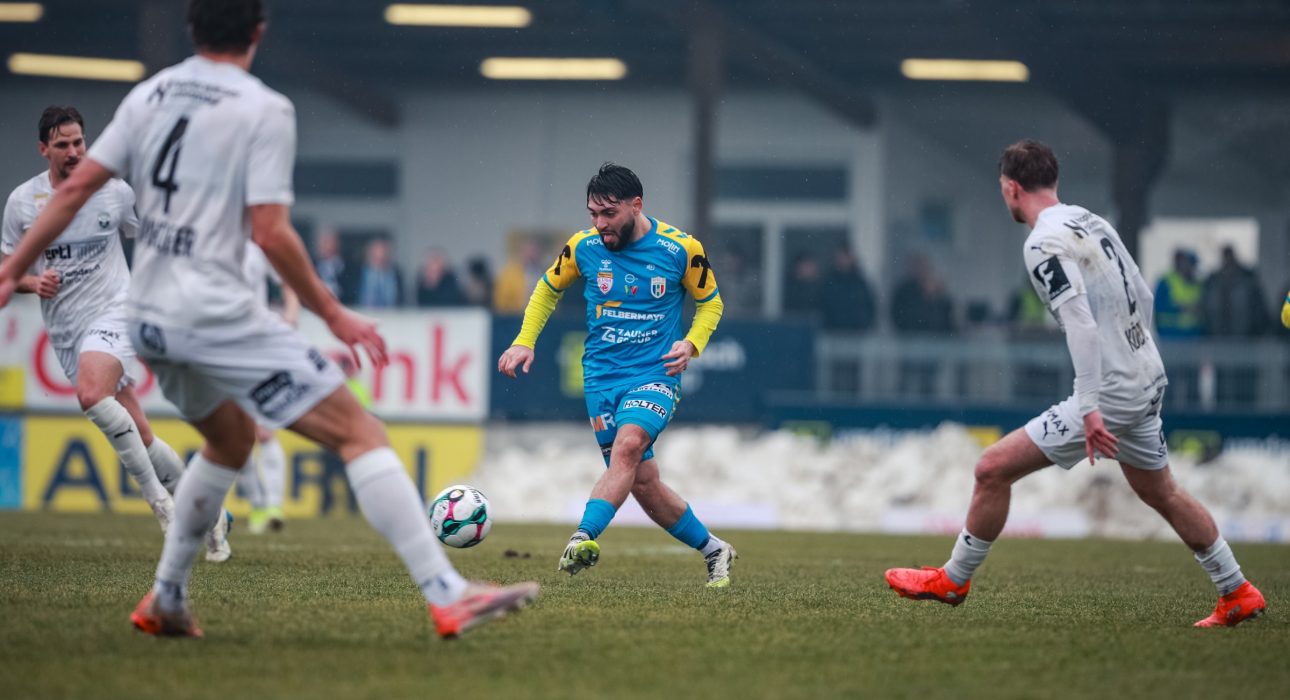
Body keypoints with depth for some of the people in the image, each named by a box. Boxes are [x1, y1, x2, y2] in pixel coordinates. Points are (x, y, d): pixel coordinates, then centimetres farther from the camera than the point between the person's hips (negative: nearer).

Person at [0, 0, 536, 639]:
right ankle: (448, 597, -20)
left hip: (150, 320, 8)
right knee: (360, 433, -9)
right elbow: (270, 231, -13)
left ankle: (165, 601, 31)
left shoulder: (148, 95, 11)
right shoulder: (264, 111, -7)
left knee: (232, 437, 31)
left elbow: (75, 188, 9)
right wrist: (332, 314, -5)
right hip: (216, 312, -8)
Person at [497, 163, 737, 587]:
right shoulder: (584, 246, 0)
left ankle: (584, 538, -44)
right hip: (602, 375, 3)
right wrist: (524, 341, 7)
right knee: (642, 482, 3)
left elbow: (710, 302, 9)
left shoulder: (679, 249, -6)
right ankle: (713, 550, 22)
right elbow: (548, 289, 18)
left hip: (655, 374, -3)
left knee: (628, 445, -31)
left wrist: (691, 344, -9)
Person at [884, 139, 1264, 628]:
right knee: (1160, 493, 25)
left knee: (993, 468, -3)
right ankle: (1238, 594, 32)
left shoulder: (1045, 243, -15)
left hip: (1111, 394, -9)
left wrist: (1089, 408, -27)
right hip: (1147, 383, 9)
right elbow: (1142, 297, 18)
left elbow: (1081, 323, -24)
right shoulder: (1092, 223, 11)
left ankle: (953, 581, 8)